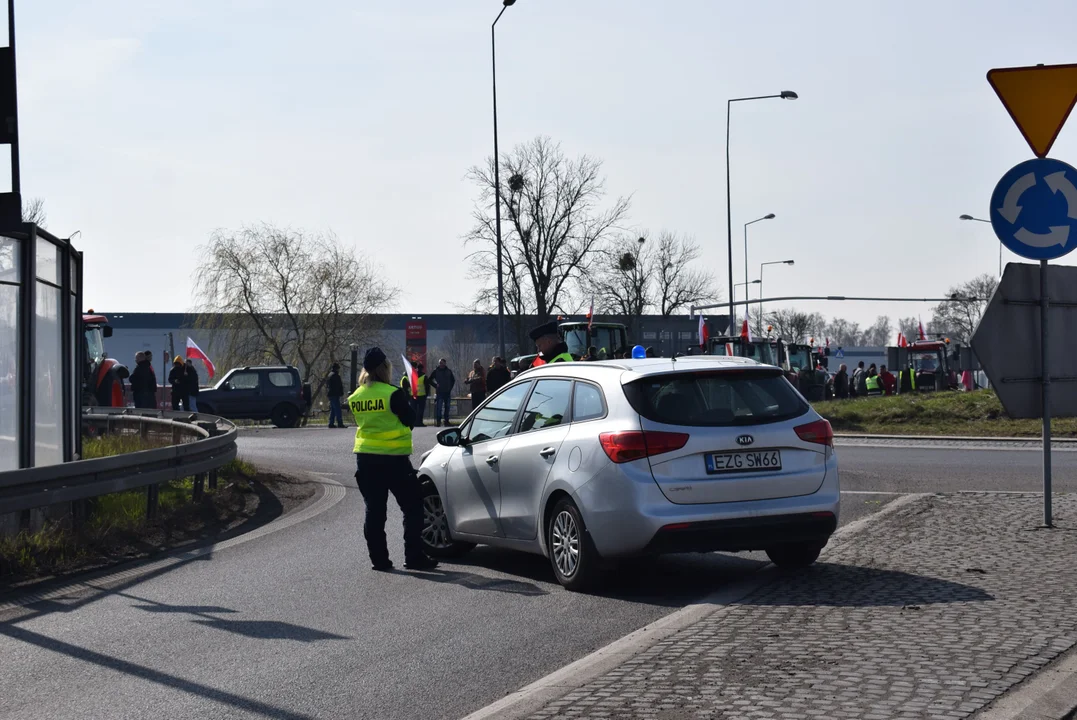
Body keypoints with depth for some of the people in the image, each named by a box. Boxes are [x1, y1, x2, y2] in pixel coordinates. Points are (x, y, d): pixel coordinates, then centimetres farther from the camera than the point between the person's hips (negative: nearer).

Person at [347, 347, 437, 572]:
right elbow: (410, 420, -6)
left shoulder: (355, 397, 4)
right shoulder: (393, 394, -14)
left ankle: (379, 560, 10)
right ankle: (414, 557, 2)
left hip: (365, 459, 6)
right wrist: (405, 400, 10)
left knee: (374, 511, 10)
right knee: (413, 508, 5)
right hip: (393, 459, -6)